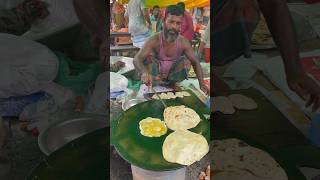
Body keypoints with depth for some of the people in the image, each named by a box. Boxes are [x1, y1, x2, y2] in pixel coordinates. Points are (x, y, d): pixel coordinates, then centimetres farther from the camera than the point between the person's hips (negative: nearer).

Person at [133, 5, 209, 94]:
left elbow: (195, 62, -11)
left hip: (172, 75, 4)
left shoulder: (183, 42, -20)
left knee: (185, 61, -20)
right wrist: (144, 72, -58)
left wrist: (202, 84, -25)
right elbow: (136, 59, -35)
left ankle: (172, 83, 5)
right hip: (155, 76, -3)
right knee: (148, 58, -27)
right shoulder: (154, 40, -26)